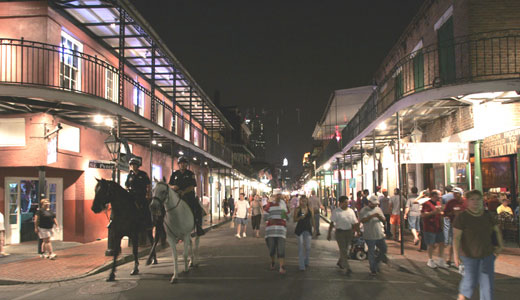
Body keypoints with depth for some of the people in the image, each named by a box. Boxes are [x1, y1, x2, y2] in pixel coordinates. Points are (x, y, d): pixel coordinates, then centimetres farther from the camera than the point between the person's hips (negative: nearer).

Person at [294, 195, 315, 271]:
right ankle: (301, 265, 2)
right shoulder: (297, 209, -3)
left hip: (308, 230, 2)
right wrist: (300, 218, -20)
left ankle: (306, 262, 29)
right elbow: (294, 220, -2)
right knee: (301, 247, -2)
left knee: (308, 247, 3)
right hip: (299, 230, -2)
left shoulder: (310, 210, 3)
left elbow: (312, 220, 11)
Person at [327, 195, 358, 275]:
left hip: (349, 232, 5)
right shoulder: (336, 212, -6)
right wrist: (329, 234, -5)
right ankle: (348, 268, -5)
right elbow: (332, 223, -4)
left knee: (347, 249, 12)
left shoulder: (351, 211, 7)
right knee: (343, 250, -7)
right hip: (340, 232, -5)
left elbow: (355, 223, 12)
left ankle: (340, 262, 36)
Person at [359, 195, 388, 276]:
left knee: (384, 250, 11)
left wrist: (380, 217, -13)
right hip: (370, 236, -5)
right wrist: (372, 216, -28)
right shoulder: (363, 210, -6)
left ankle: (376, 263, 34)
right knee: (371, 253, 2)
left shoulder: (378, 209, 11)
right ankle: (373, 270, 12)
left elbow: (383, 220, 10)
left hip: (380, 234, 5)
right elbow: (362, 220, -20)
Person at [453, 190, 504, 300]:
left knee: (487, 281, 2)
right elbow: (456, 237, -18)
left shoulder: (487, 215, 0)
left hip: (487, 254, 4)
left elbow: (497, 230, 15)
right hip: (469, 255, -4)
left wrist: (500, 246, 9)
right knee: (471, 280, 4)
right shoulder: (461, 217, -14)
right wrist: (456, 255, -24)